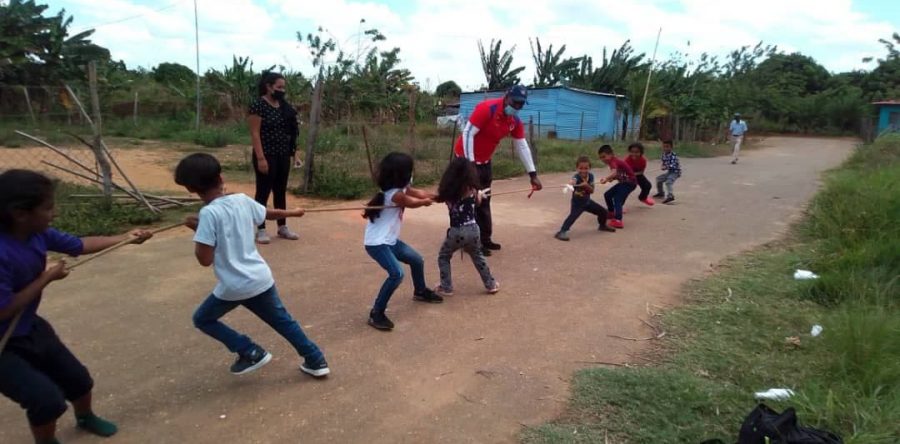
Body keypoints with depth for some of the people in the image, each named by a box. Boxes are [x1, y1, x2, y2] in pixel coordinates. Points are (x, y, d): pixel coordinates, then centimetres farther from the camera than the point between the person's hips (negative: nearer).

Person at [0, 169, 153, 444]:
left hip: (31, 329, 8)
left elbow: (79, 245, 6)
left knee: (78, 378, 19)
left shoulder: (38, 233, -12)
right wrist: (47, 278, -21)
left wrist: (126, 238, 5)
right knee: (47, 399, -11)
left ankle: (85, 417, 50)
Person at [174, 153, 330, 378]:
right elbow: (270, 213, 19)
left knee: (202, 319, 20)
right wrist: (293, 212, 39)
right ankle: (316, 361, 25)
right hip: (261, 279, 6)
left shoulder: (208, 213, -18)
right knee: (283, 321, 21)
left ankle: (251, 353, 13)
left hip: (234, 286, -5)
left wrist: (196, 229, -2)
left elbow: (205, 260, -17)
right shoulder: (242, 200, -1)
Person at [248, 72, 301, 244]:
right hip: (266, 156, -7)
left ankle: (282, 227, 22)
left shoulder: (284, 106, 10)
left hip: (283, 156, 7)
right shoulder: (258, 105, -10)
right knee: (263, 191, 1)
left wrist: (293, 152, 10)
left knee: (281, 191, 13)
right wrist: (261, 158, -20)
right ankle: (261, 229, 9)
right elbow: (255, 134, -14)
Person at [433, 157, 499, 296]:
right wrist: (480, 194, 41)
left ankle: (446, 288, 19)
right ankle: (491, 284, 32)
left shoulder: (448, 192, -10)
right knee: (478, 256, 27)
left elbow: (439, 198, 13)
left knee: (443, 257, 20)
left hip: (457, 231, -3)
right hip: (473, 229, 3)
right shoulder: (472, 190, -4)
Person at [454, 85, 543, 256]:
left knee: (484, 201, 13)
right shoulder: (487, 108, -24)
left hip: (485, 161, 8)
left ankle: (485, 239, 24)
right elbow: (467, 134, -25)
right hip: (467, 158, -8)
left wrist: (532, 174, -1)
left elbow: (522, 146, 3)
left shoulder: (515, 120, -1)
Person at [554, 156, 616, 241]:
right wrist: (571, 183, -79)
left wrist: (587, 185, -31)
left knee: (603, 211, 14)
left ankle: (602, 225, 42)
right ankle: (561, 232, -29)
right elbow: (572, 180, -54)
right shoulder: (576, 177, -28)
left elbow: (592, 191, -11)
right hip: (577, 203, -6)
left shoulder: (590, 176, -10)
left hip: (587, 202, 6)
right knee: (573, 216, -29)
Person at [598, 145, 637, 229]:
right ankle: (611, 212, 37)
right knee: (607, 195, 17)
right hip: (623, 182, 10)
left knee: (617, 199, -23)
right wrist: (612, 178, -8)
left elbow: (614, 173, -43)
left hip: (630, 182, -10)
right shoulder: (614, 161, 7)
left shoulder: (613, 162, -23)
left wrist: (606, 178, -60)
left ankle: (618, 221, -32)